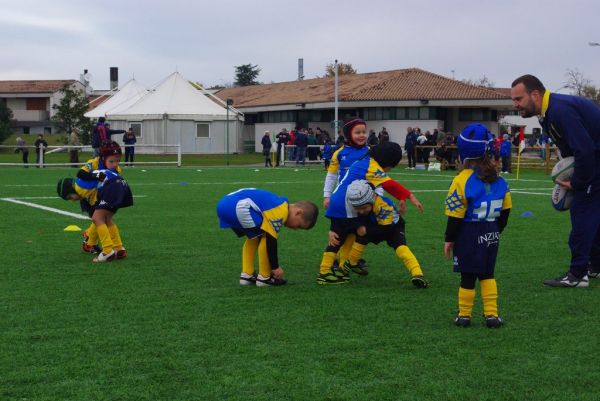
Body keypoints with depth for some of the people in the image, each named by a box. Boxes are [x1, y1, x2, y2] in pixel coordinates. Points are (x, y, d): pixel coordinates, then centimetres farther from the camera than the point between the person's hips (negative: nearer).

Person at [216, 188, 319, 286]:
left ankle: (246, 275, 24)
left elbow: (270, 239, 29)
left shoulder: (280, 204, 23)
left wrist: (274, 266, 31)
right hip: (238, 207, -11)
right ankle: (264, 277, 7)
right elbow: (271, 240, -7)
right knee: (266, 238, -1)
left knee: (254, 237, 25)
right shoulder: (280, 212, -8)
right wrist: (275, 267, 5)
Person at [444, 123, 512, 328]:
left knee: (468, 276, 4)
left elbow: (455, 215, -14)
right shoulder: (498, 179, 3)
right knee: (487, 274, 15)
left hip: (468, 235, -5)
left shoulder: (462, 180, -16)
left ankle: (464, 315, 14)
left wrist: (449, 239, -4)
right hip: (492, 234, 5)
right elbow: (505, 209, 9)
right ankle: (492, 314, 12)